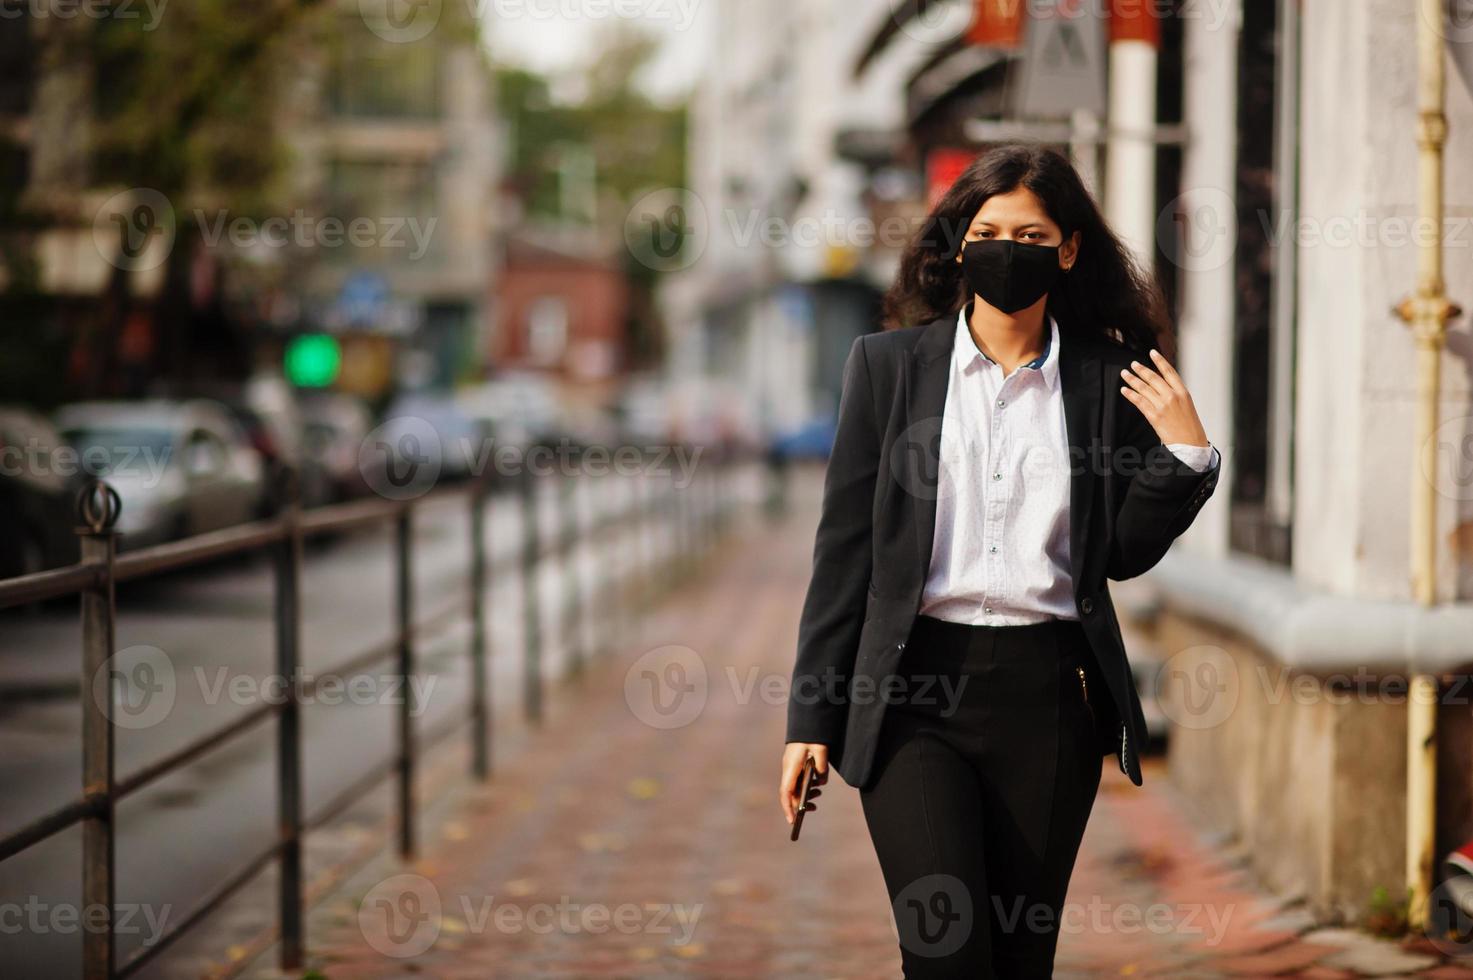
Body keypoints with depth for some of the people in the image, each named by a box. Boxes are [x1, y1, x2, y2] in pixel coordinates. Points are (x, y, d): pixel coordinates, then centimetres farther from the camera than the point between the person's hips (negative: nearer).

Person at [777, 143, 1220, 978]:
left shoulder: (1108, 379, 7)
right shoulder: (889, 363, 5)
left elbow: (1125, 554, 12)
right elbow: (845, 547, 5)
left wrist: (1186, 451, -3)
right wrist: (814, 715, 2)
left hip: (1050, 691, 1)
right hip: (915, 689, -1)